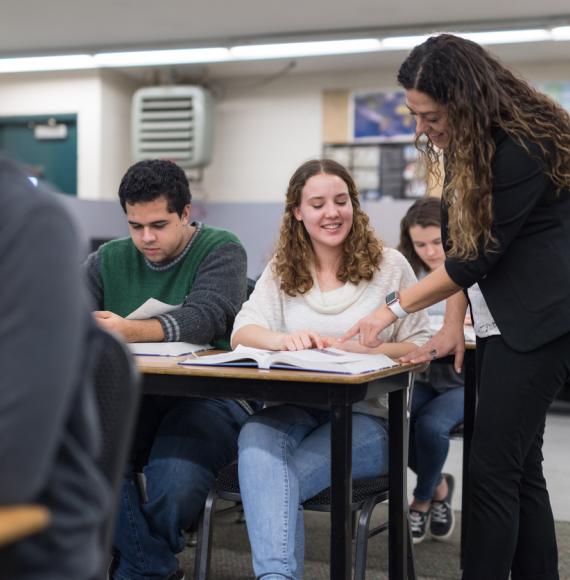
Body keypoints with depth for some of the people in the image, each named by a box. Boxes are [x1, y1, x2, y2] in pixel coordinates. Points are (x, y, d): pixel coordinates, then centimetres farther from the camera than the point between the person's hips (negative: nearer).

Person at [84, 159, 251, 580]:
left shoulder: (221, 250, 1)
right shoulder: (108, 260, 16)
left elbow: (206, 316, -17)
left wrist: (132, 332, -33)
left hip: (210, 398, -4)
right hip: (130, 400, 4)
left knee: (174, 489, -31)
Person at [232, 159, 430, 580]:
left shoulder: (389, 265, 5)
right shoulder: (281, 270, 13)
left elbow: (421, 347, 2)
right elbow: (241, 332, 0)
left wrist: (357, 349, -16)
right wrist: (282, 340, -23)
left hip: (369, 414, -2)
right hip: (295, 409, 2)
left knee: (287, 475, -33)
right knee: (256, 436, -35)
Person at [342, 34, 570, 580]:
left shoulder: (523, 147, -19)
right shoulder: (469, 144, 9)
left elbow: (481, 254, -18)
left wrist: (393, 310, -11)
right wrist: (453, 323, 4)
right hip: (498, 324, 9)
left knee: (492, 469, -9)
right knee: (519, 467, 11)